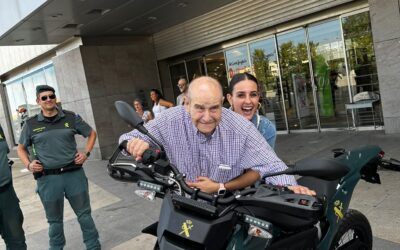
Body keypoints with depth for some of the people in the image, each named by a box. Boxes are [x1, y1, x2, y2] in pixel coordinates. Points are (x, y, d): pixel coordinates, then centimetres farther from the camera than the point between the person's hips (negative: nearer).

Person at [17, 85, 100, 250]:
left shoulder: (71, 117, 3)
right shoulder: (31, 124, 3)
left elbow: (91, 133, 14)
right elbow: (21, 148, 16)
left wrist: (86, 153, 1)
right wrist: (28, 165, -2)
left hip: (74, 174, 0)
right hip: (47, 178, 0)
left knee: (84, 214, 9)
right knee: (54, 220, 13)